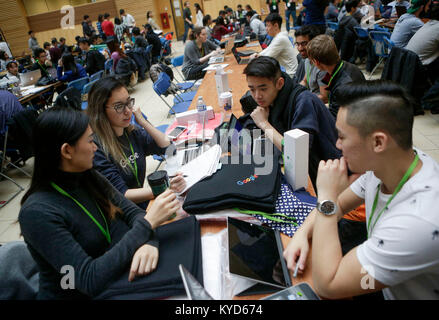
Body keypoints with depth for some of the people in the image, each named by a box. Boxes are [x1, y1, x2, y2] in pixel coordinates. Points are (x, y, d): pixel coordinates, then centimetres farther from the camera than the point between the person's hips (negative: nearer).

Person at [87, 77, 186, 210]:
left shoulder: (132, 132, 3)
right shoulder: (96, 146, -17)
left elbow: (167, 147, 7)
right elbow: (121, 194, -19)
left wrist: (142, 121, -3)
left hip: (144, 202, 6)